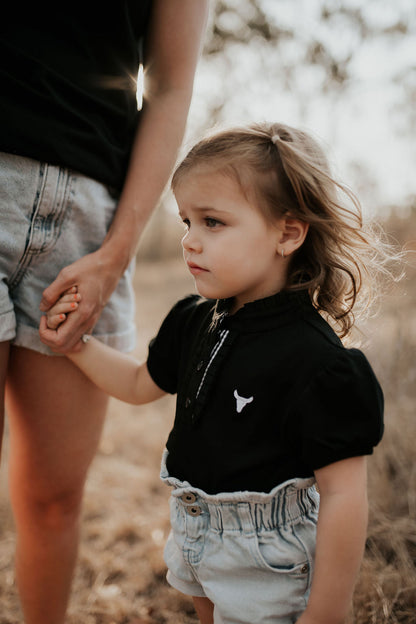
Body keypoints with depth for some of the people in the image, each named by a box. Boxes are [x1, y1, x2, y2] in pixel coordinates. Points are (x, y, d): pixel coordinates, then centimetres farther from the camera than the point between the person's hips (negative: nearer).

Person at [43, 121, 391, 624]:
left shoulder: (315, 362, -28)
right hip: (194, 535, 8)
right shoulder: (196, 322, -4)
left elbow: (343, 495, -25)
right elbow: (140, 384, 13)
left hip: (265, 565, -8)